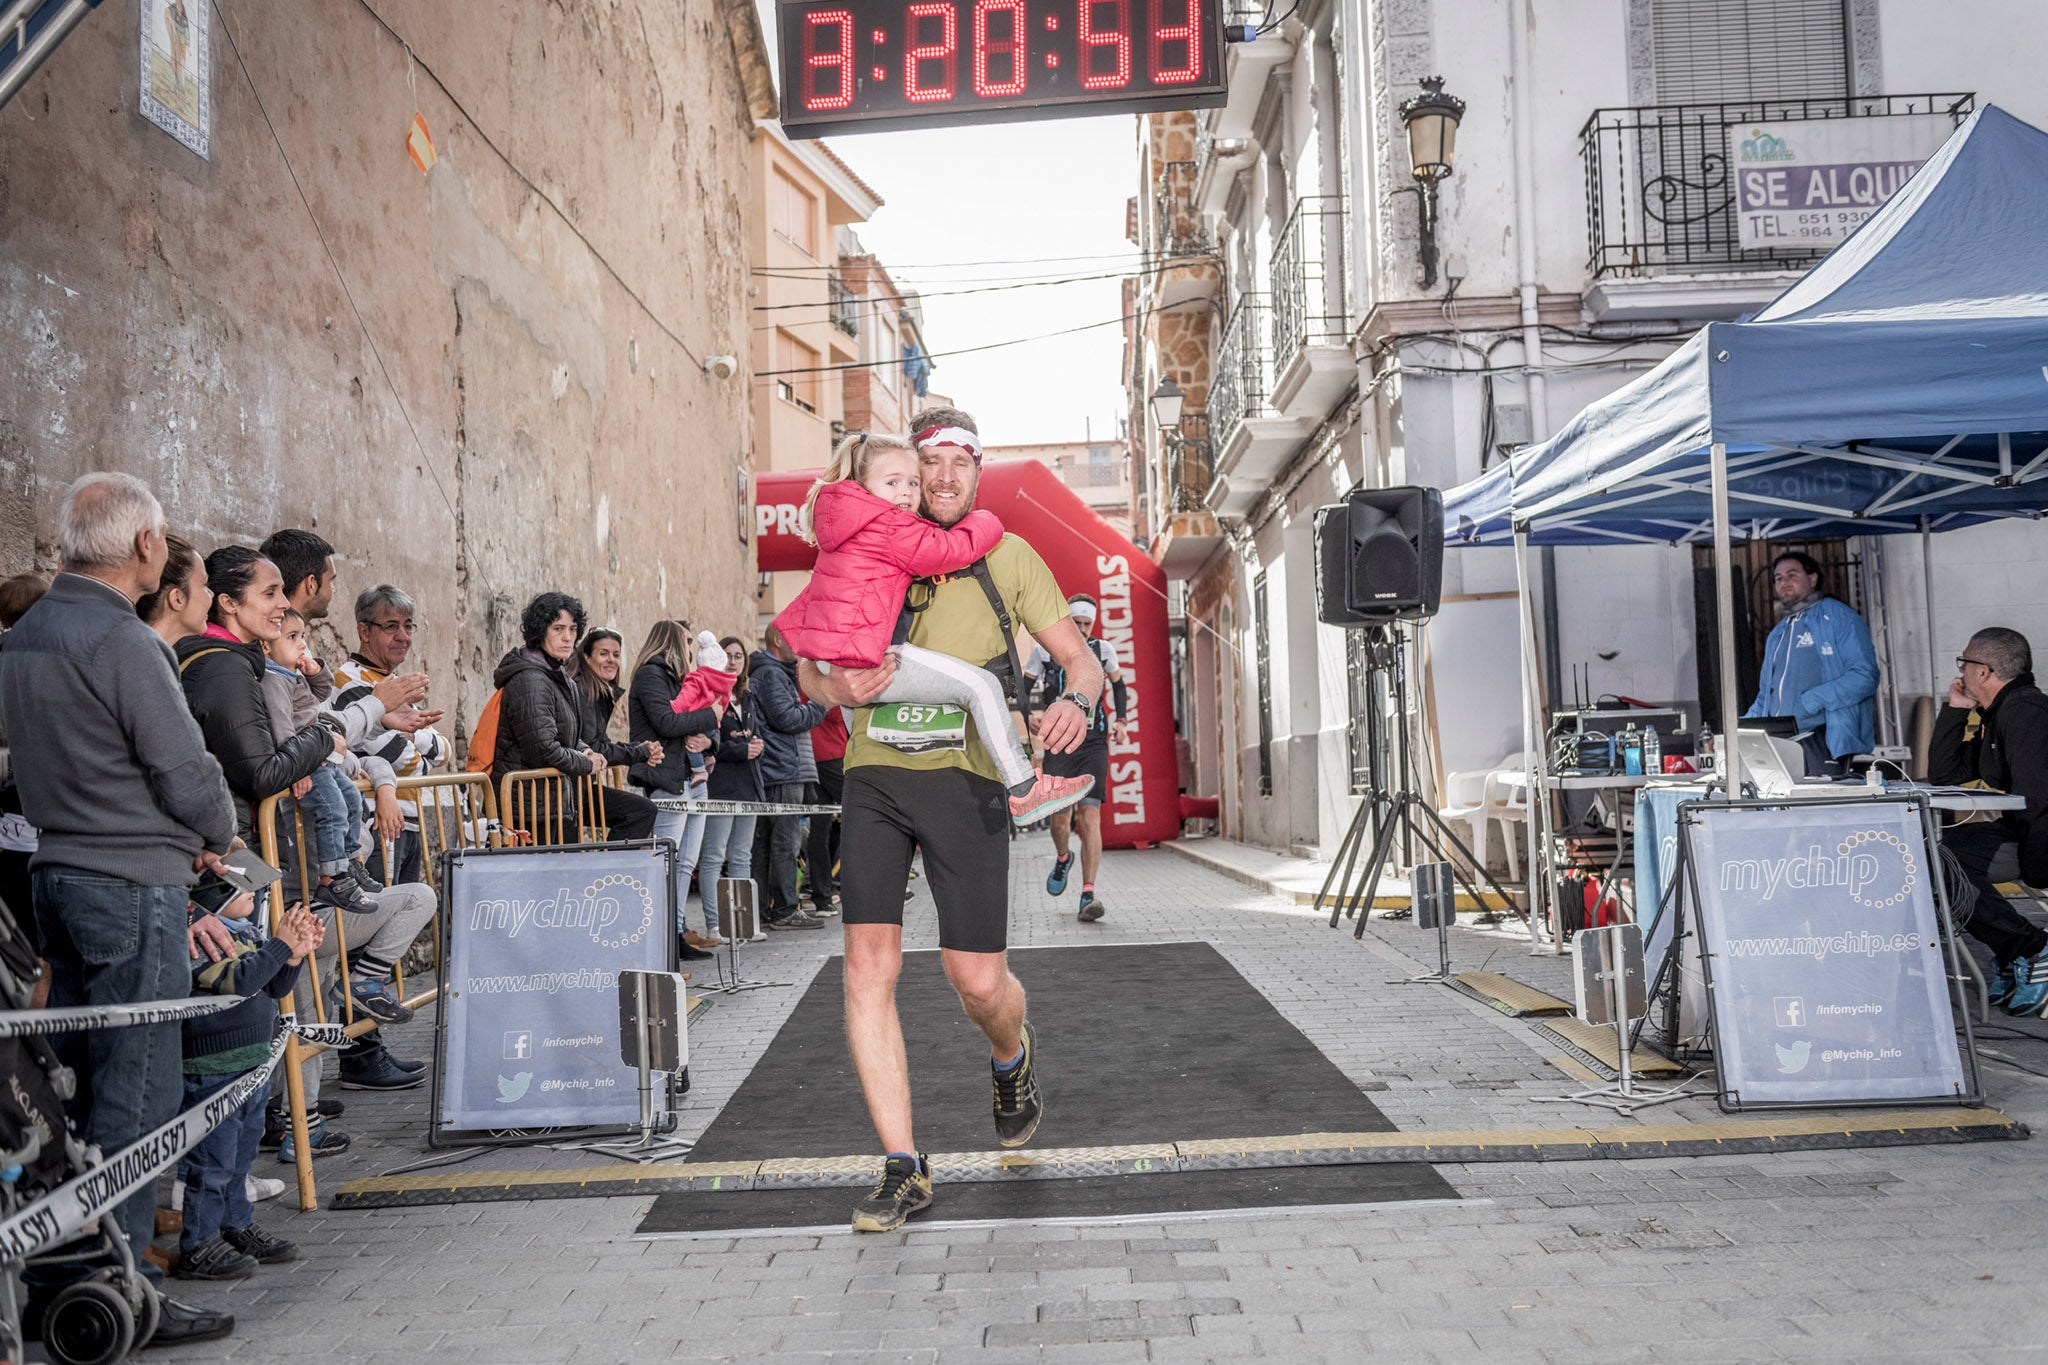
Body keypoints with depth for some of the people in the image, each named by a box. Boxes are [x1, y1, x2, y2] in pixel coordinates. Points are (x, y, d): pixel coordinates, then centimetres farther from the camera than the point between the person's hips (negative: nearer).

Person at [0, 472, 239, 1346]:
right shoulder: (122, 642, -18)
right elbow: (189, 777, -17)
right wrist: (215, 839, 5)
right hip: (133, 888, -9)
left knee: (76, 1083, 17)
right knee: (136, 1099, -1)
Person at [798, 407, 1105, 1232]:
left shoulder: (1008, 557, 9)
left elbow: (1078, 657, 6)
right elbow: (807, 668, 16)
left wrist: (1076, 701, -17)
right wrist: (834, 688, -9)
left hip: (964, 776, -1)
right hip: (874, 774, 2)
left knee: (978, 981, -2)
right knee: (869, 966, -8)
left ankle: (1012, 1060, 36)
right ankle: (903, 1170, 2)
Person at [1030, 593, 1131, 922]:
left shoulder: (1102, 650, 8)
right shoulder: (1044, 651, 3)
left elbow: (1118, 685, 24)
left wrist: (1120, 721, 10)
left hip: (1093, 744, 0)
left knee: (1089, 815, -12)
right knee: (1061, 820, -3)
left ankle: (1087, 898, -13)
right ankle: (1062, 859, 34)